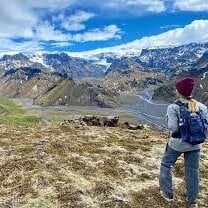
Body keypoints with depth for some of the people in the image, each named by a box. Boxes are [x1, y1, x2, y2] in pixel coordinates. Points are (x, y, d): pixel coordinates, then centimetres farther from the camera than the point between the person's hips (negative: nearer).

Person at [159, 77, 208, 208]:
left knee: (166, 165, 19)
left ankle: (168, 194, 29)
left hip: (177, 143, -3)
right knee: (193, 170, 16)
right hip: (195, 144, 4)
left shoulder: (173, 107, -17)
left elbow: (173, 128, -20)